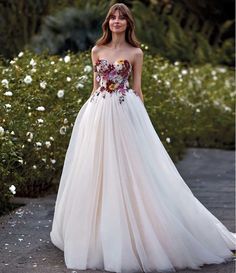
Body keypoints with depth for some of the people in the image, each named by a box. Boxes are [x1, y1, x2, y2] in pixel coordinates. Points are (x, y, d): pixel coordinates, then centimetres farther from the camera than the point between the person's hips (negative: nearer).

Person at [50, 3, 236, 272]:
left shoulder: (135, 53, 4)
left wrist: (141, 119, 0)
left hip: (124, 114, -3)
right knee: (96, 172, 6)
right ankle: (98, 234, 19)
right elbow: (95, 86, 15)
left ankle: (128, 235, 5)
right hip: (97, 113, 3)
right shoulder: (97, 51, 11)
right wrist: (88, 113, 12)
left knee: (126, 171, -5)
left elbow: (137, 90, 4)